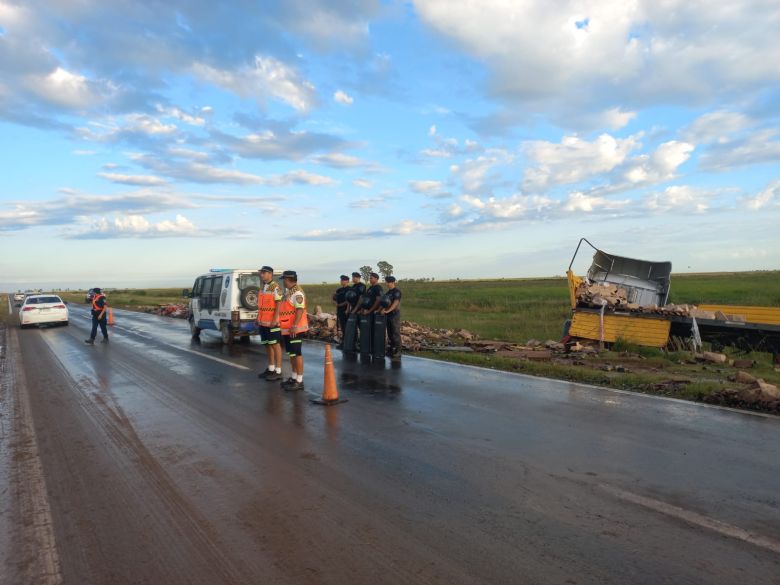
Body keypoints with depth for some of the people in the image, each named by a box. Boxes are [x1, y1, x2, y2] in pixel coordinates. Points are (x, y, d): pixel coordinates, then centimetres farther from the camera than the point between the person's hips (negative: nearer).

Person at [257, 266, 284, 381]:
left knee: (275, 345, -3)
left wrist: (275, 320, -22)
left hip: (272, 322, -9)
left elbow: (278, 304, -17)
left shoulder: (275, 287, -12)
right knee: (268, 345, 13)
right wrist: (258, 317, 18)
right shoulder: (263, 287, 15)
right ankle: (270, 369, 23)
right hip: (263, 322, 9)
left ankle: (278, 371, 1)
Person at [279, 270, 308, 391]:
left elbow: (300, 310, -24)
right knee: (291, 353, 15)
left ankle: (299, 381, -3)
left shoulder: (297, 293, -16)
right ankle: (294, 377, 25)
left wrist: (294, 326, -29)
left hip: (294, 329, -10)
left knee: (297, 353, -7)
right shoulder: (288, 292, 16)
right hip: (288, 329, 10)